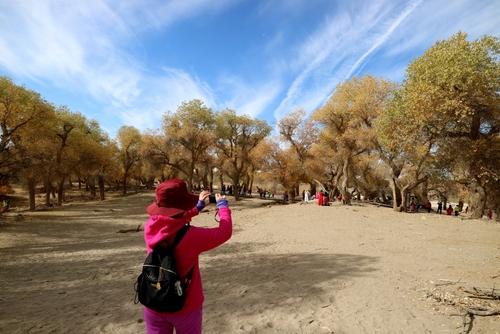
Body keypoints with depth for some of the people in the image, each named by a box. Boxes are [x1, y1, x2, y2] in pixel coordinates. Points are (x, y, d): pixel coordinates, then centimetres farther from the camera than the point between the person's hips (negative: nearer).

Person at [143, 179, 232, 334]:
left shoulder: (150, 227, -14)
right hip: (185, 307, -4)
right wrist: (223, 206, 0)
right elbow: (225, 232, -16)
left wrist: (198, 206, 11)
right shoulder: (191, 236, -29)